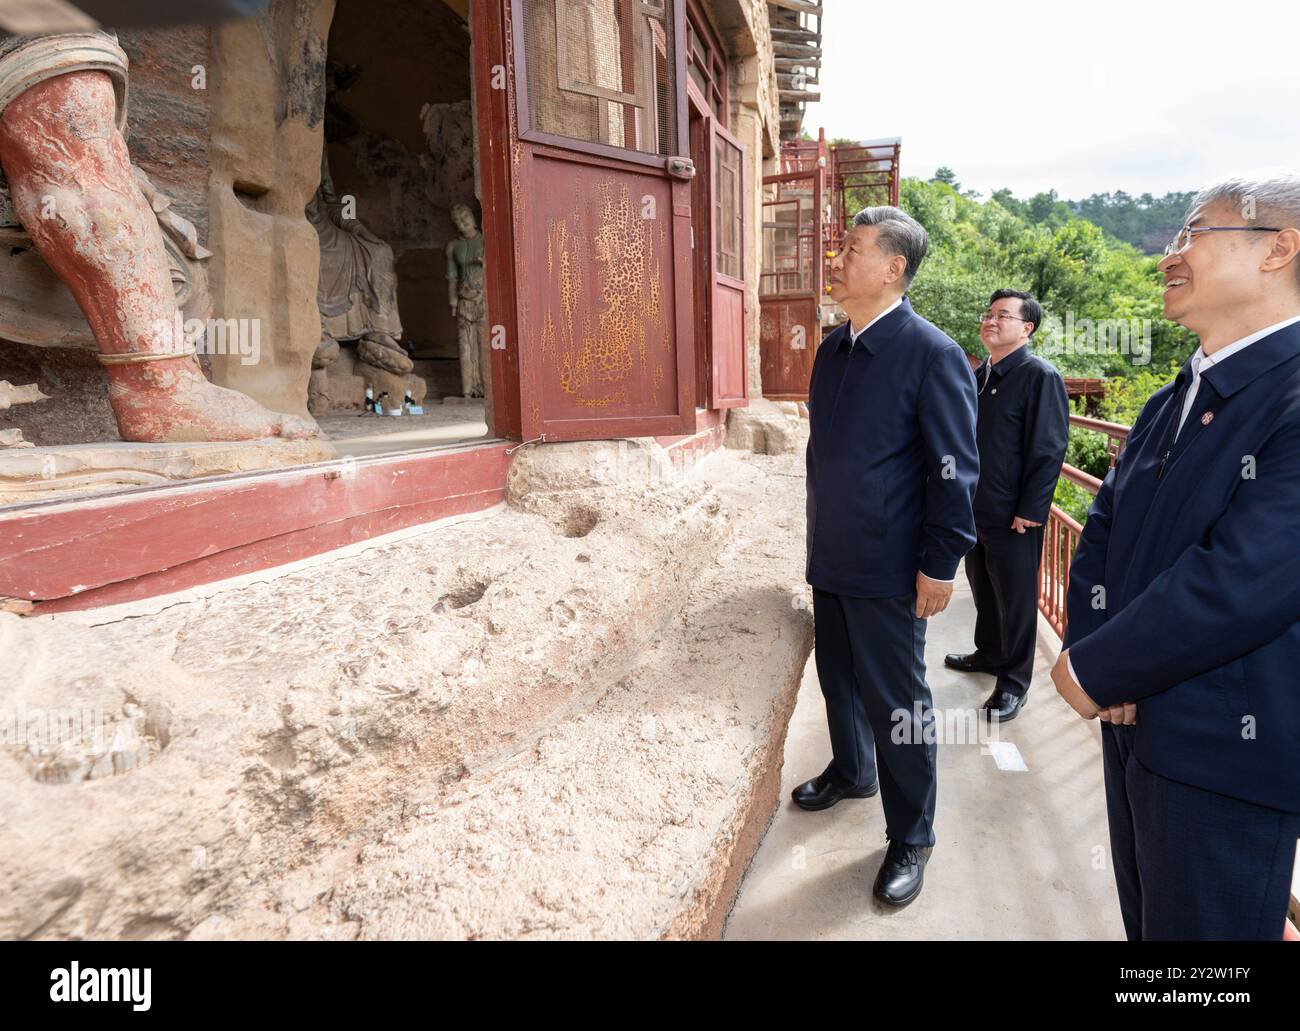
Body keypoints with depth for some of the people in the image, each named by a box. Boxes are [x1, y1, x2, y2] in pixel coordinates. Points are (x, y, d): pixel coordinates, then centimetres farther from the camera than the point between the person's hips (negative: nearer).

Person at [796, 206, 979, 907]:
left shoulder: (932, 354, -14)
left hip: (887, 566, -7)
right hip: (830, 559, 7)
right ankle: (851, 772, 47)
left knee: (896, 701, 5)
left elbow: (955, 470, -14)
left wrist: (939, 564, -15)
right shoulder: (832, 349, 9)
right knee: (839, 678, 22)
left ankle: (910, 838, 25)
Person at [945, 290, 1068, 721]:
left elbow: (1048, 450, -17)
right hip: (976, 508, 7)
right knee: (983, 588, 20)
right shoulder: (980, 376, 11)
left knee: (1016, 599, 5)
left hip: (1013, 516, -7)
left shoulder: (1040, 376, -12)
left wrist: (1029, 511, -19)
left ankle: (1014, 682, 18)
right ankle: (989, 653, 39)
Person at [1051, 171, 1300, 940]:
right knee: (1146, 919, 24)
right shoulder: (1171, 402, 9)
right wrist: (1091, 646, -10)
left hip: (1225, 744, -8)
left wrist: (1095, 672, -17)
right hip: (1135, 718, 8)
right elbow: (1103, 530, 7)